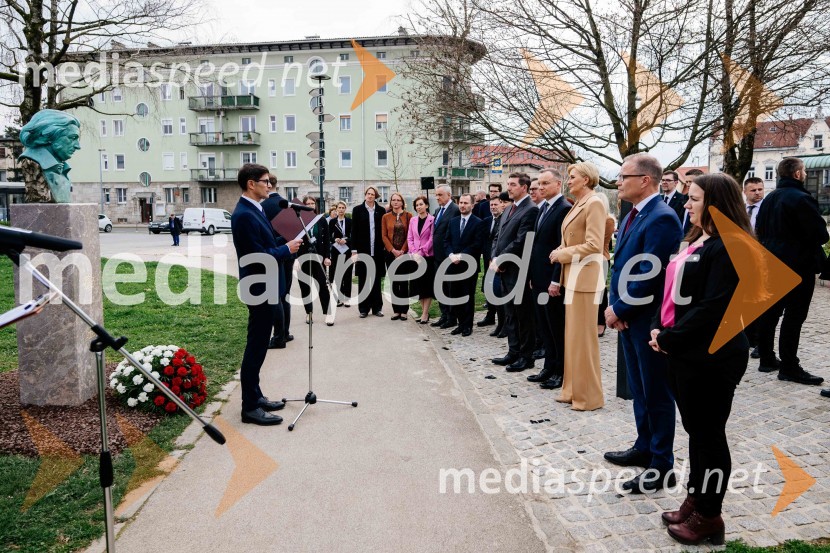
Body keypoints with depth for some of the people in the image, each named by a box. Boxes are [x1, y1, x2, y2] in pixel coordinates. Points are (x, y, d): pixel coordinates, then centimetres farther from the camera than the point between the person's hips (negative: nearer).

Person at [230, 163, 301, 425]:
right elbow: (259, 256, -24)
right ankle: (250, 407, 8)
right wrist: (287, 249, -12)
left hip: (265, 288, 10)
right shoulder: (244, 214, -20)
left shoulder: (255, 210, 11)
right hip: (259, 289, -10)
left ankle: (255, 396, 29)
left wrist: (285, 246, 2)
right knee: (255, 347, -2)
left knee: (258, 346, 17)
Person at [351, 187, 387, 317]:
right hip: (362, 250, -1)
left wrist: (384, 247, -1)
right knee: (363, 280, 5)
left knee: (376, 279, 7)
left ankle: (377, 307, 15)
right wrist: (354, 250, -5)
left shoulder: (381, 211, 5)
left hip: (377, 251, 1)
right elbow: (354, 231, 0)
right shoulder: (357, 210, 3)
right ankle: (364, 309, 11)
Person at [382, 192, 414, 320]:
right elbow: (384, 236, 4)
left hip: (405, 253, -2)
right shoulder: (386, 217, 8)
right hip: (391, 254, 2)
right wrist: (393, 250, -8)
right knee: (394, 282, 5)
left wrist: (402, 250, -10)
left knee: (404, 282, 0)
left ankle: (404, 310, 6)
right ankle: (396, 310, 10)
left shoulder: (408, 216, 2)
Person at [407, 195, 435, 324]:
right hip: (415, 257, 5)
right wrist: (414, 253, -5)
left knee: (428, 284, -1)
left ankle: (425, 313, 2)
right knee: (419, 284, 7)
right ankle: (423, 311, 17)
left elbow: (432, 238, -10)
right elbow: (409, 238, 8)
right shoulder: (413, 220, 11)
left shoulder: (432, 220, -5)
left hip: (428, 256, -5)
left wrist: (421, 252, -14)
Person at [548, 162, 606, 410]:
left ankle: (588, 396, 9)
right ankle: (574, 390, 23)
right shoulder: (577, 204, 16)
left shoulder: (594, 203, -11)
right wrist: (558, 279, 10)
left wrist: (562, 254, -10)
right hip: (572, 276, 9)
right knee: (573, 335, 13)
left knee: (582, 336, -2)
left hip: (585, 276, -9)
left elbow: (594, 245, -19)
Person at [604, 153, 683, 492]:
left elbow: (649, 275, -23)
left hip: (649, 320, -9)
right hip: (628, 318, 9)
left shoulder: (661, 218, -19)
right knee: (639, 389, 20)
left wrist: (619, 309, -14)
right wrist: (613, 305, 3)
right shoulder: (632, 216, 12)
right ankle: (644, 447, 35)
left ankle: (661, 467, 16)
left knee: (657, 393, 3)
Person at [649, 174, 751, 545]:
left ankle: (709, 517, 19)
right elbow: (674, 292, 16)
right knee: (695, 430, 19)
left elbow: (712, 308, -24)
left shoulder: (727, 248, -17)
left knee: (708, 434, 4)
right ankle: (695, 500, 33)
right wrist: (659, 328, 3)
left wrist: (669, 338, -18)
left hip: (711, 357, -9)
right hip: (684, 352, 9)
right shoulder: (696, 241, 14)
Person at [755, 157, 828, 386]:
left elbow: (759, 230, 14)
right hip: (798, 265, -8)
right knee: (794, 315, -4)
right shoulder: (802, 199, -16)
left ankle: (767, 358, 20)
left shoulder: (769, 198, 8)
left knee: (769, 311, 12)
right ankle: (789, 367, -2)